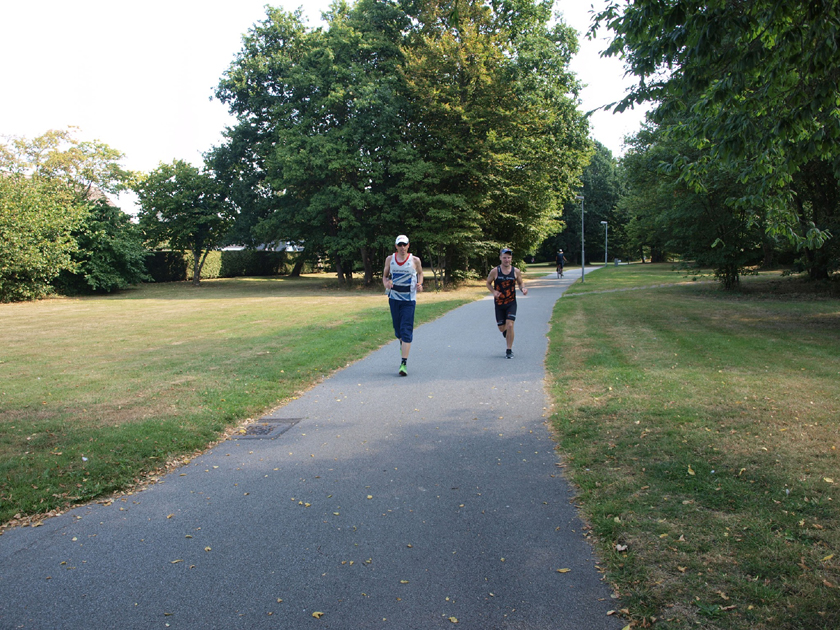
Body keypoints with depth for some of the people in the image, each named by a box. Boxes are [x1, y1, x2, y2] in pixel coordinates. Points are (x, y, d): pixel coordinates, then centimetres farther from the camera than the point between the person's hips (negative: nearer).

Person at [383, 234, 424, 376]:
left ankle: (404, 363, -10)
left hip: (409, 299, -3)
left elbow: (420, 273, 16)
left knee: (406, 331, -10)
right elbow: (385, 275, 13)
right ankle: (402, 343, 48)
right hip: (394, 298, 3)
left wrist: (420, 284, -4)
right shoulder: (390, 259, 4)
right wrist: (386, 283, -10)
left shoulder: (415, 260, -2)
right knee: (397, 330, 11)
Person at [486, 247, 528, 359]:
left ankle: (509, 350, -1)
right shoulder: (495, 271, -8)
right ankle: (506, 334, 47)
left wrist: (523, 289, -13)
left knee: (509, 325, -15)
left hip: (511, 303, -1)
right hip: (499, 304, 1)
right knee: (502, 328, 7)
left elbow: (520, 283, 9)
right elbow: (488, 283, 6)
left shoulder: (516, 271, -4)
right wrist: (494, 292, -13)